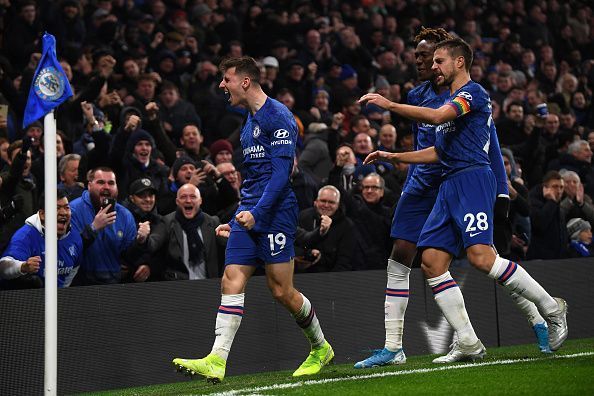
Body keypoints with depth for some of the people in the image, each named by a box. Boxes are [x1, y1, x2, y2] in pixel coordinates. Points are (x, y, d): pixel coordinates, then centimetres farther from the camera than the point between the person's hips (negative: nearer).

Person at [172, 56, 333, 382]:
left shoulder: (277, 116, -9)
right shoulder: (249, 123, 19)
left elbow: (281, 172, -17)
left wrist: (256, 212, -23)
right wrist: (237, 220, 25)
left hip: (275, 212, -8)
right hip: (248, 212, 8)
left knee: (281, 290, -4)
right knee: (231, 281, -6)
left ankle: (321, 349, 19)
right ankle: (216, 361, -15)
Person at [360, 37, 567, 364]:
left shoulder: (473, 92, -3)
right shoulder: (451, 100, 26)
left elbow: (435, 116, -20)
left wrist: (388, 104, -18)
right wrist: (393, 157, 27)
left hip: (473, 178, -10)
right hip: (450, 186, 10)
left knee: (480, 256, -22)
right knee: (431, 261, -3)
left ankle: (551, 307, -6)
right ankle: (467, 343, -3)